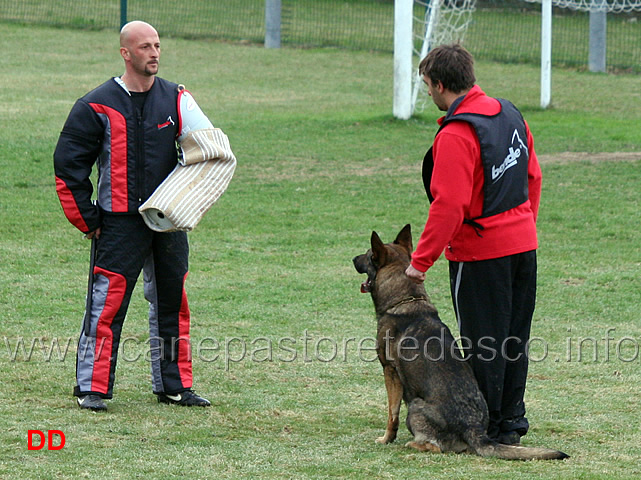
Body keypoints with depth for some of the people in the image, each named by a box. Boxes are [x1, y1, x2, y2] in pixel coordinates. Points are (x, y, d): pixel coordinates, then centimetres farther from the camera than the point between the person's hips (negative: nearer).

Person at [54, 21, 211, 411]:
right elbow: (68, 164, -2)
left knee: (172, 302, 9)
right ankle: (92, 387, -1)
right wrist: (88, 221, -4)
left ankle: (174, 385, 19)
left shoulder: (175, 99, 7)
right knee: (106, 304, -8)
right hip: (119, 222, -4)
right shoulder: (98, 107, -6)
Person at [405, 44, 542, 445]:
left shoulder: (456, 135, -20)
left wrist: (420, 262, -18)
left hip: (482, 253, -8)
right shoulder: (509, 114, 5)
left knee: (483, 347, 2)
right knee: (514, 342, 15)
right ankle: (512, 423, 23)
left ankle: (487, 428, 9)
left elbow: (449, 205, -23)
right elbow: (533, 176, 14)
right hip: (523, 245, 8)